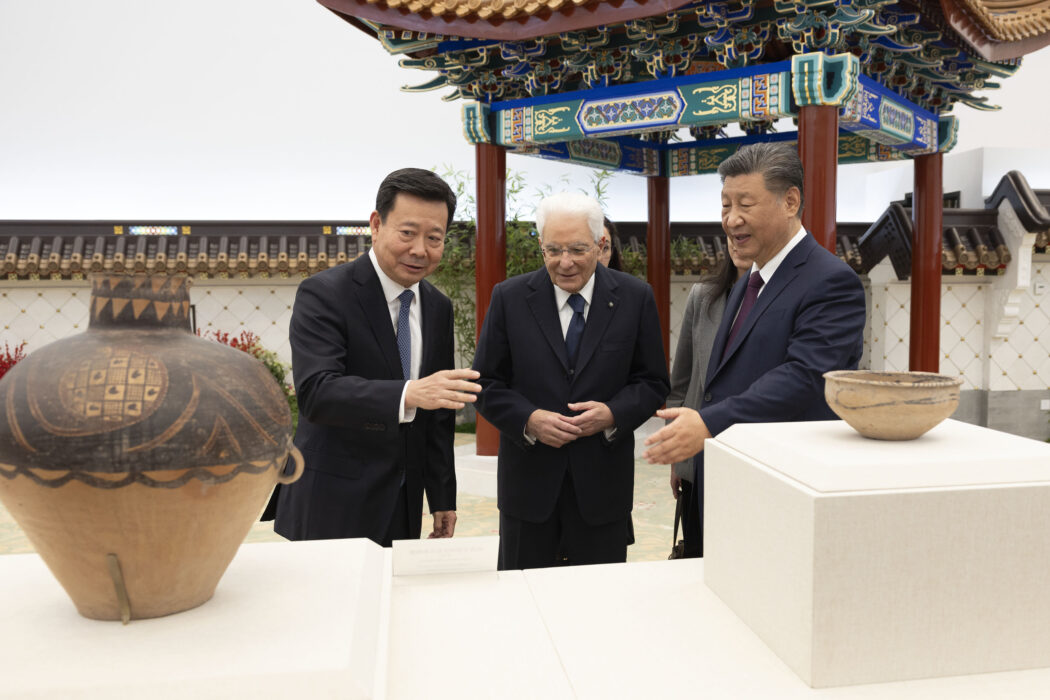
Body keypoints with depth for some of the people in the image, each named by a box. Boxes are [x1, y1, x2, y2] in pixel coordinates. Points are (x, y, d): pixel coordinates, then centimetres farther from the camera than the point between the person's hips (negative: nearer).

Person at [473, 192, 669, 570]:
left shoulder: (635, 297, -1)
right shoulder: (509, 297, -2)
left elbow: (653, 381, 2)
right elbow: (487, 383, 0)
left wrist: (614, 413, -16)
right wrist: (528, 419, -18)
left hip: (602, 483, 0)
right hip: (529, 481, 0)